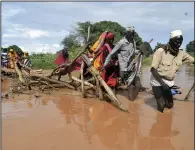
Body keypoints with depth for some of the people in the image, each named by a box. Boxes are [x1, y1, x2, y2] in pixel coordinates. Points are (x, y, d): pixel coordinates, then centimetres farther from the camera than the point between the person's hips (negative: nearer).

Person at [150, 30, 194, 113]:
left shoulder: (181, 53, -5)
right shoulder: (160, 51, -20)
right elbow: (153, 69, -21)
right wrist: (162, 83, -28)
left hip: (169, 82, 5)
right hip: (158, 81, -5)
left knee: (170, 104, 13)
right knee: (161, 106, -6)